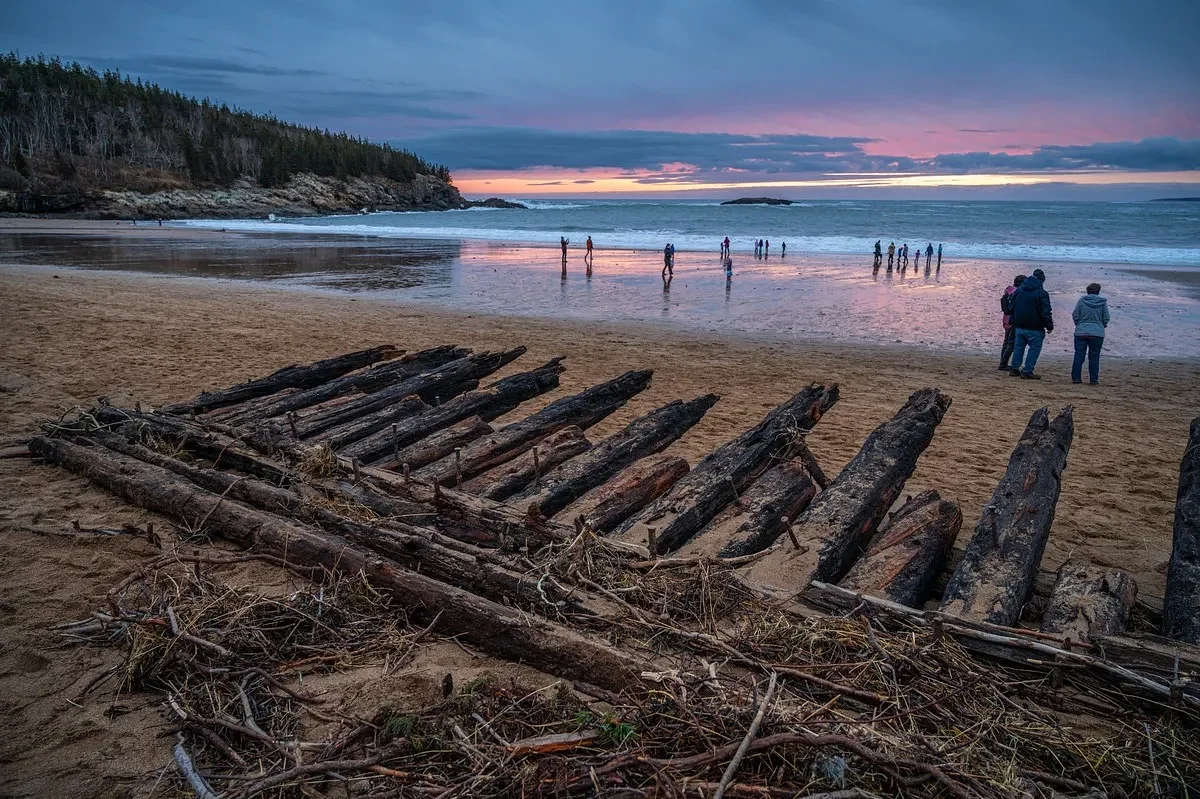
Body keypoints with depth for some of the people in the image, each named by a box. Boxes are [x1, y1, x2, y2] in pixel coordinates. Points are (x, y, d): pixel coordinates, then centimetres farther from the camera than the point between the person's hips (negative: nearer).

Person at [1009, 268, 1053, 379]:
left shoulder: (1019, 290, 7)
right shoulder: (1041, 293, -12)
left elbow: (1012, 307, 13)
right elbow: (1046, 312, -13)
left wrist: (1014, 322, 20)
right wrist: (1049, 325, -4)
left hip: (1019, 326, 6)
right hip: (1034, 328, -6)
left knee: (1018, 347, 15)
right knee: (1035, 348, 1)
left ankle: (1014, 369, 16)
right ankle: (1027, 371, -4)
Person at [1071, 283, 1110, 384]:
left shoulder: (1082, 300, -4)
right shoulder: (1103, 302, -2)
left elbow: (1075, 315, -1)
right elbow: (1106, 318, 1)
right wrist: (1103, 326, 20)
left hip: (1081, 332, 0)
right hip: (1097, 333, 0)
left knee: (1079, 356, 4)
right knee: (1094, 357, 6)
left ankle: (1076, 377, 2)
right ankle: (1094, 379, 7)